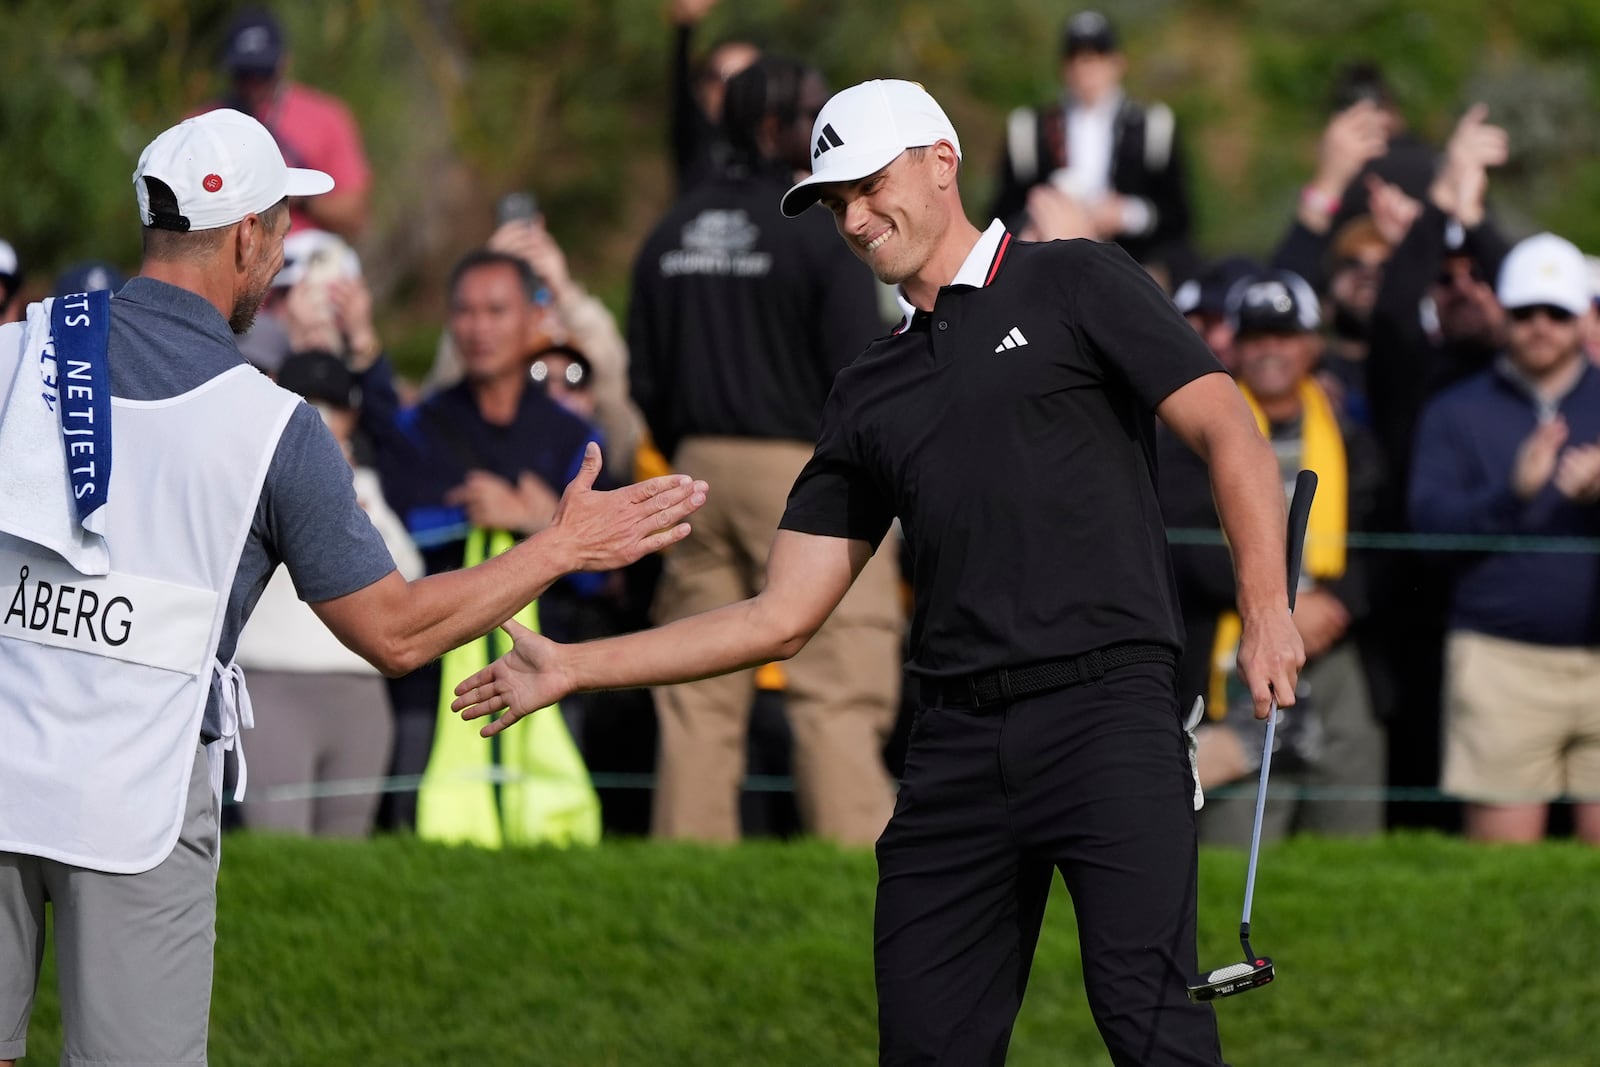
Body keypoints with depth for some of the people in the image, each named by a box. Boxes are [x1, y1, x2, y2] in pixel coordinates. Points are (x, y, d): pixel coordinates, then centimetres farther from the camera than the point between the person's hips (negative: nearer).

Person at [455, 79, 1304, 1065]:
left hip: (1107, 710, -5)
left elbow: (1231, 436, -2)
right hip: (957, 746, 6)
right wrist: (573, 669, 16)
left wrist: (1266, 607, -17)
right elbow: (782, 617, 20)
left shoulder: (1075, 285, 6)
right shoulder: (872, 392, 21)